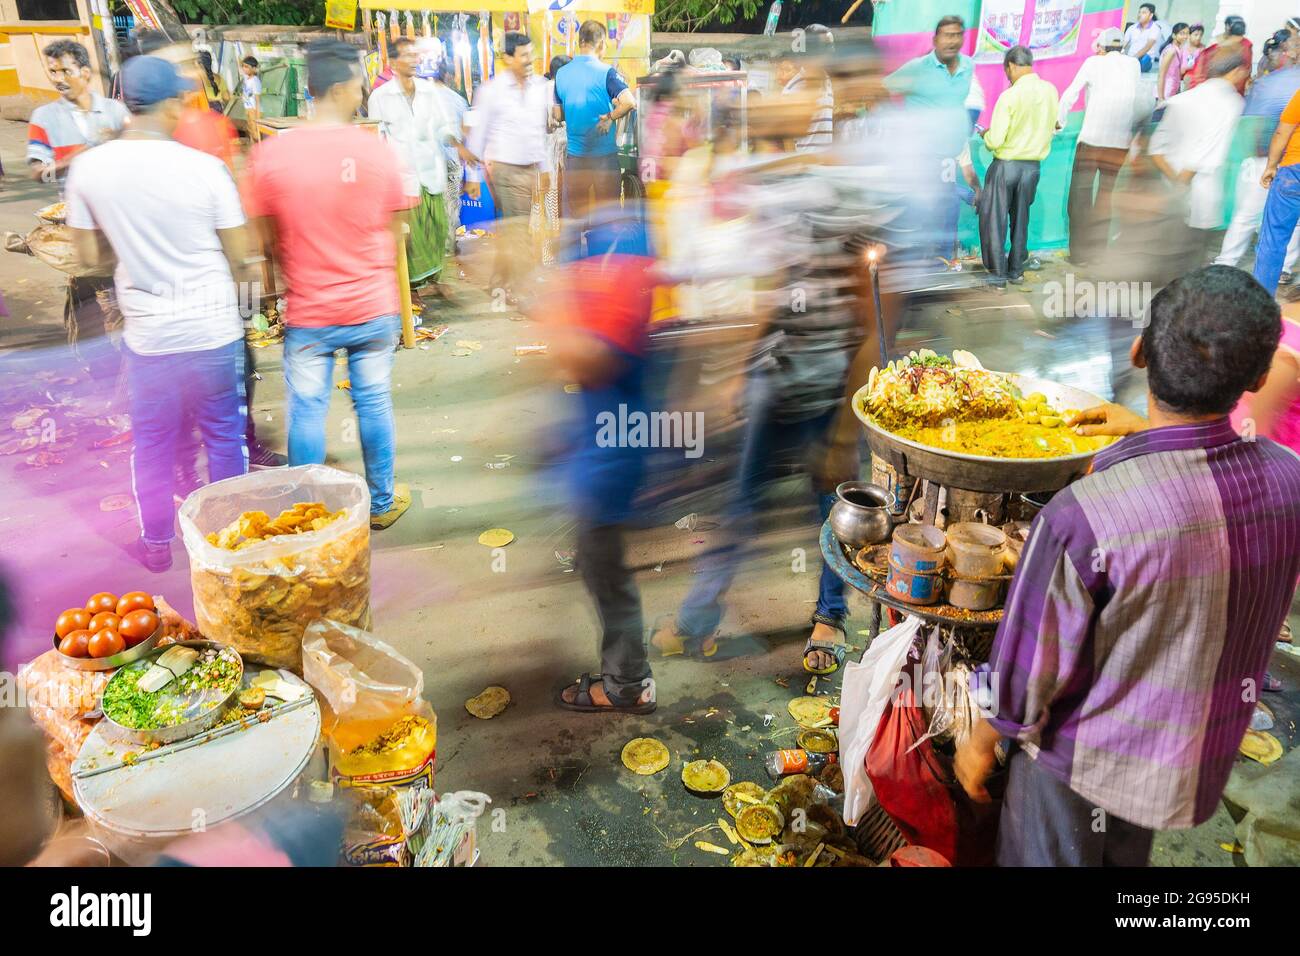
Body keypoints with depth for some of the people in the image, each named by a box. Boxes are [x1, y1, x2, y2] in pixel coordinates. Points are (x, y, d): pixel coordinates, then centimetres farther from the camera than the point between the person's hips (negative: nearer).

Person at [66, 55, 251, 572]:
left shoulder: (87, 168, -5)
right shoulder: (206, 167, -13)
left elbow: (91, 255, 3)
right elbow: (240, 256, -7)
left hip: (147, 333, 2)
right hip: (213, 329, -2)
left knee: (151, 443, 17)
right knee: (224, 438, 14)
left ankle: (156, 544, 30)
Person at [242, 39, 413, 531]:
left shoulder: (269, 154, -9)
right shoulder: (378, 151, -9)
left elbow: (267, 237, -1)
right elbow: (392, 233, 1)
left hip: (308, 311, 0)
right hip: (373, 307, 0)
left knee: (307, 410, 10)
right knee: (374, 403, 13)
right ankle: (382, 503, 27)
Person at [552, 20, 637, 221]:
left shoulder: (561, 73, 3)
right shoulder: (606, 72, -11)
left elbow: (558, 116, 9)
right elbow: (630, 102, -23)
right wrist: (610, 117, -10)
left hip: (574, 153, 4)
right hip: (604, 152, -3)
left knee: (575, 211, 12)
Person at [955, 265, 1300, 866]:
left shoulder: (1081, 520, -36)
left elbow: (1027, 673, -22)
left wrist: (980, 743, -4)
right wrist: (1153, 435, 12)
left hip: (1083, 759, -5)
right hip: (1199, 750, 5)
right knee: (1123, 858, 31)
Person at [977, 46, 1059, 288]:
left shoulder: (1009, 96, -18)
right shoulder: (1051, 90, -1)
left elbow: (994, 141, -18)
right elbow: (1052, 127, 10)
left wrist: (987, 136, 3)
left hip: (1006, 165, -5)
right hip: (1033, 166, 5)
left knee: (994, 220, 5)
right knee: (1021, 220, 18)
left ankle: (998, 275, 6)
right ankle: (1016, 270, 25)